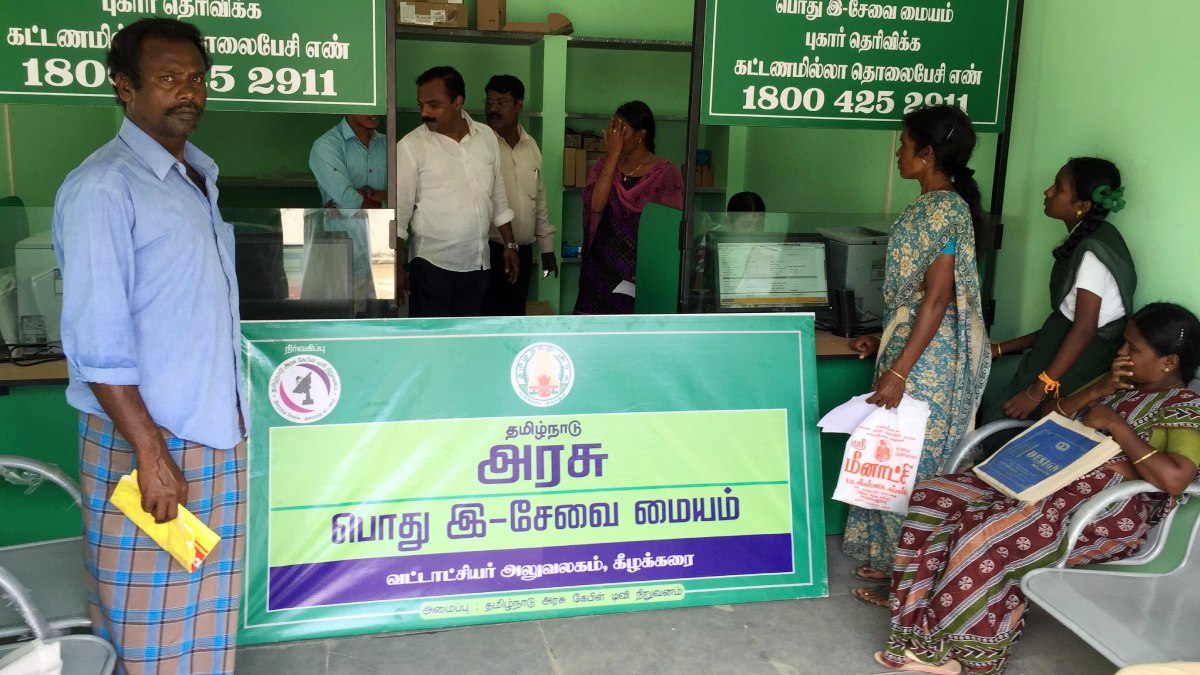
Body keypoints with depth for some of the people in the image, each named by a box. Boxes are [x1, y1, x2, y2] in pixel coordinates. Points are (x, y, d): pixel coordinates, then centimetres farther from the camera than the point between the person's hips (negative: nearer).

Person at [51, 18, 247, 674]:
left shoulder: (199, 174, 12)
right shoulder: (102, 188, -13)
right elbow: (97, 343, -17)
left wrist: (233, 412, 15)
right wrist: (151, 453, -19)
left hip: (217, 429, 7)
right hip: (146, 435, -7)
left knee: (207, 614, 16)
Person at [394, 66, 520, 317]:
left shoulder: (487, 137, 5)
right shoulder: (411, 146, -9)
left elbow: (498, 197, 14)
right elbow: (398, 210, -9)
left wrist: (509, 245, 14)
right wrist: (395, 266, -12)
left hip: (477, 264, 5)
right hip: (432, 265, -5)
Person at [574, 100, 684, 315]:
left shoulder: (666, 173, -4)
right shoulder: (604, 166, 7)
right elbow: (595, 205, -12)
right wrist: (613, 155, -11)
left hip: (643, 273, -3)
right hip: (603, 271, 3)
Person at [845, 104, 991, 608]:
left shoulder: (940, 209, -17)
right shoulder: (940, 206, 13)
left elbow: (938, 298, -23)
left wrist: (898, 371, -25)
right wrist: (884, 342, 19)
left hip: (929, 358, -10)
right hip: (917, 348, 10)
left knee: (911, 463, 0)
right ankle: (894, 558, 29)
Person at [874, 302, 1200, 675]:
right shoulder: (1117, 384, 18)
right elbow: (1048, 416, 16)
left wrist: (1116, 425, -17)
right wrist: (1097, 390, 1)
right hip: (1047, 478, 9)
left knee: (983, 536, -30)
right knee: (932, 497, -10)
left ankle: (942, 642, -12)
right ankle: (915, 601, -8)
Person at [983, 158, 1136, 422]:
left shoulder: (1093, 251, -17)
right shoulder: (1081, 243, 11)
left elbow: (1084, 329, -21)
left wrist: (1038, 390, -22)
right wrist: (1001, 348, 14)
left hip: (1072, 370, -8)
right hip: (1052, 360, 8)